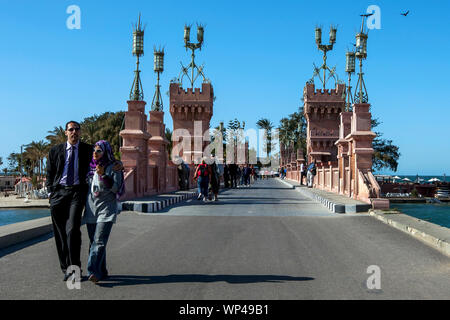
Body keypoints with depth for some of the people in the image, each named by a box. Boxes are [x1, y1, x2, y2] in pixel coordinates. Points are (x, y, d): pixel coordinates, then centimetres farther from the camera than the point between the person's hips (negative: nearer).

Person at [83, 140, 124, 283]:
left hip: (106, 209, -6)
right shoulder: (90, 167, 14)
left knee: (99, 241, -16)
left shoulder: (113, 167, -2)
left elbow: (116, 188, -11)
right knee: (93, 242, 6)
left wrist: (103, 175, -19)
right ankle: (101, 271, 15)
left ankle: (93, 271, -22)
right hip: (91, 209, 6)